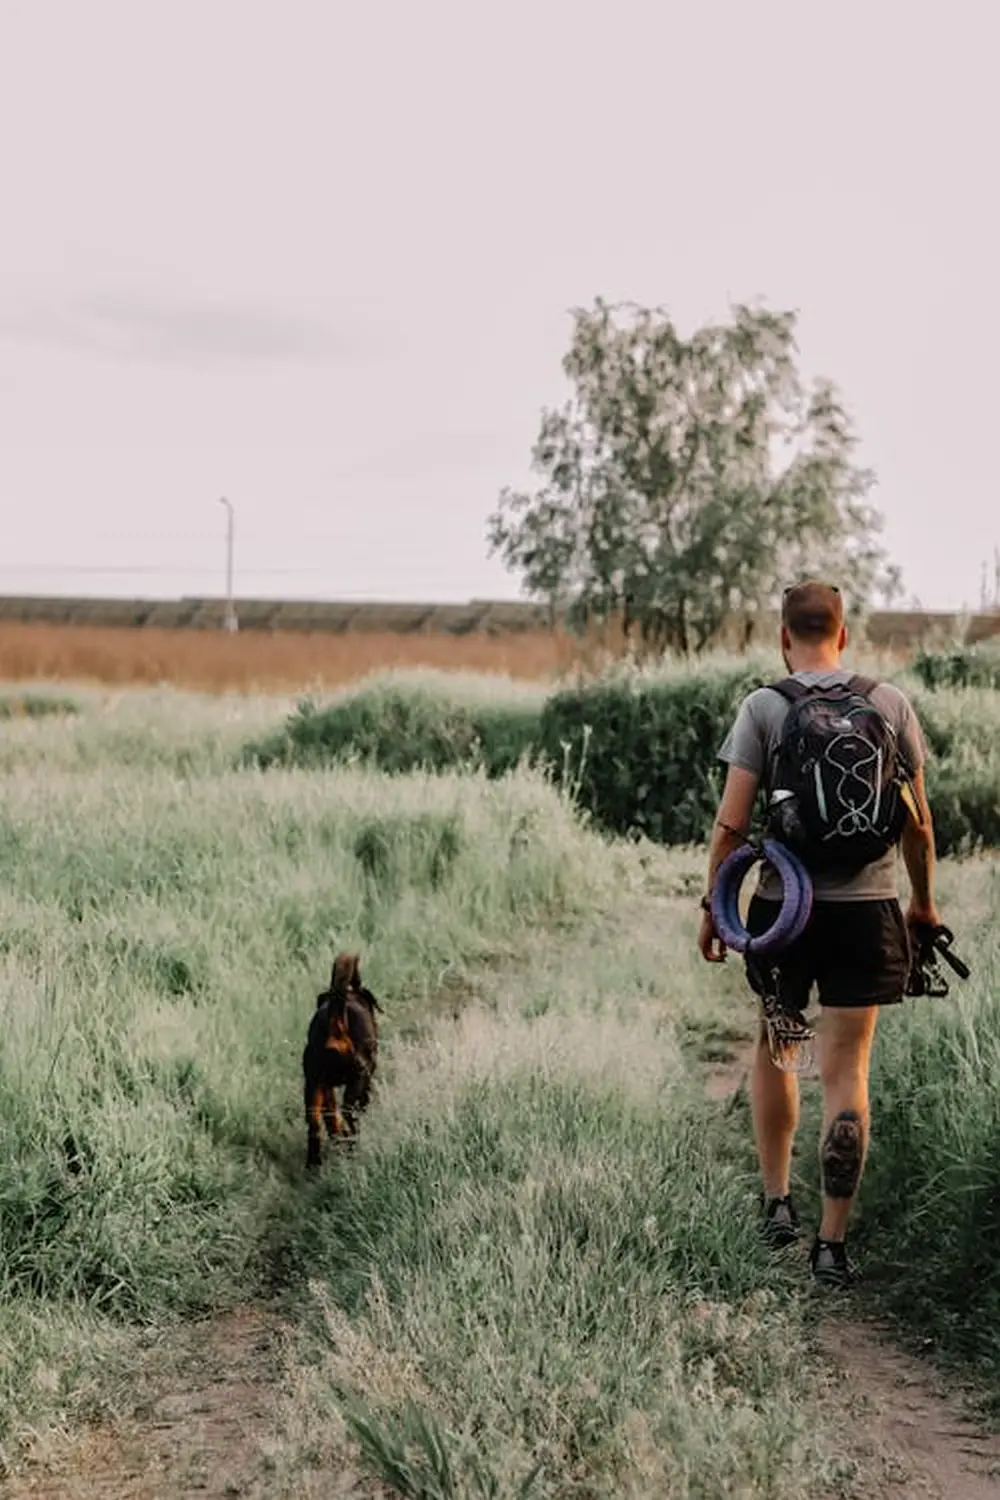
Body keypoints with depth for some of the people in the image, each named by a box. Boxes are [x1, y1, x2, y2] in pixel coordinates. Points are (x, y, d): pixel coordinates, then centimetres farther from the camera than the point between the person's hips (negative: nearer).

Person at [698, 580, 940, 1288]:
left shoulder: (763, 707, -5)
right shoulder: (891, 704, 1)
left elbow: (732, 822, -8)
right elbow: (918, 821, 4)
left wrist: (714, 903, 4)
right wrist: (924, 901, 18)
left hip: (783, 904, 0)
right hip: (869, 906, 1)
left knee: (774, 1047, 21)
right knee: (847, 1071, 2)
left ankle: (778, 1203, 24)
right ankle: (833, 1243, 2)